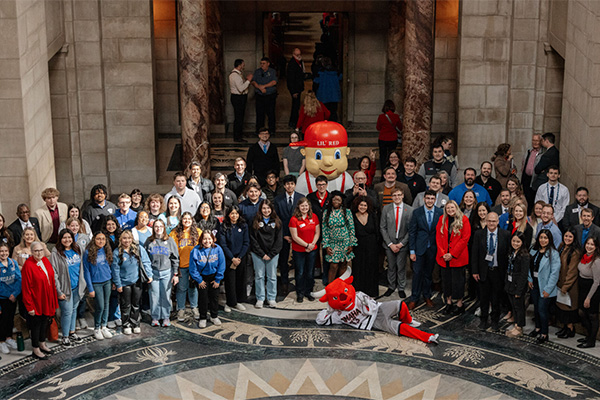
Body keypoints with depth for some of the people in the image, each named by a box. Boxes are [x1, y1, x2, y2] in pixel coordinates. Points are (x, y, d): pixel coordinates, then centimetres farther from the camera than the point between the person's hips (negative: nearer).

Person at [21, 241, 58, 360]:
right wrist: (29, 306, -18)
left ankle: (42, 344, 38)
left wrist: (53, 299, 10)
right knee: (36, 324, 7)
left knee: (44, 322, 20)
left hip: (47, 300, 7)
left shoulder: (45, 261, 1)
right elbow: (26, 288, -19)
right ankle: (36, 350, 21)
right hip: (36, 302, -7)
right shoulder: (28, 265, -21)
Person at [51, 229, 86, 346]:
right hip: (66, 288, -6)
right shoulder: (56, 253, -12)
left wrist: (82, 284, 12)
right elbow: (54, 274, -13)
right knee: (67, 311, -3)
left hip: (77, 287, 6)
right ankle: (65, 337, 11)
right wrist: (59, 291, -16)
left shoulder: (76, 250, 7)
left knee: (74, 309, 15)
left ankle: (72, 332, 28)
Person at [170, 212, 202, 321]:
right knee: (181, 287, 6)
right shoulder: (175, 233, -1)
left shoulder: (198, 232, 2)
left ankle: (194, 307, 26)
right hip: (181, 265, -1)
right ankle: (181, 309, 19)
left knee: (193, 286, 10)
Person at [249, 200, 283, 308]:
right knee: (259, 276, 4)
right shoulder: (255, 221, 0)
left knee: (272, 276, 6)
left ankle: (271, 298, 16)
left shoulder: (277, 222, 3)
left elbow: (279, 239, 1)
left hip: (273, 253, 1)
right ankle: (260, 298, 13)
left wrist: (271, 254, -7)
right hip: (258, 253, -1)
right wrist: (262, 254, -9)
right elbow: (253, 239, -3)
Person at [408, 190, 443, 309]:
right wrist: (412, 251, -6)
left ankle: (427, 296, 29)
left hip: (433, 248, 1)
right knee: (417, 272, 0)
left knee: (429, 273, 13)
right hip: (419, 247, -1)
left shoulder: (440, 213, -2)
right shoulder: (417, 212, -4)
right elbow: (412, 232, -2)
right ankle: (414, 298, 12)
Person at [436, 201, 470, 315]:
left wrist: (452, 254, -13)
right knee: (446, 279, 9)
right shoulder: (442, 219, 6)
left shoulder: (463, 220, -6)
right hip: (444, 257, 4)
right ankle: (448, 302, 22)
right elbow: (438, 237, 6)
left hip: (457, 256, -4)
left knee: (458, 279, 2)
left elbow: (465, 238, -10)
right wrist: (442, 253, -6)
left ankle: (459, 303, 14)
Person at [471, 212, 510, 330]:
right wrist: (475, 271, -4)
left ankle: (495, 321, 27)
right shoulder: (479, 234, -3)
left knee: (496, 298, 11)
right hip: (484, 271, 1)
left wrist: (507, 271, -5)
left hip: (498, 271, -1)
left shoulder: (505, 235, -6)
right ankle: (484, 320, 26)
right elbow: (474, 254, -1)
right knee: (483, 297, 11)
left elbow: (509, 253, -2)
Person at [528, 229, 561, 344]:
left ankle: (544, 334, 9)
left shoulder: (553, 253, -15)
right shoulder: (534, 251, 5)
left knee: (542, 309, -4)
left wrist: (548, 289, -16)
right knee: (536, 307, 16)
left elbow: (555, 273, -16)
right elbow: (530, 266, 16)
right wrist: (530, 279, 4)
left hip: (545, 286, -6)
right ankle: (538, 328, 34)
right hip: (535, 284, 6)